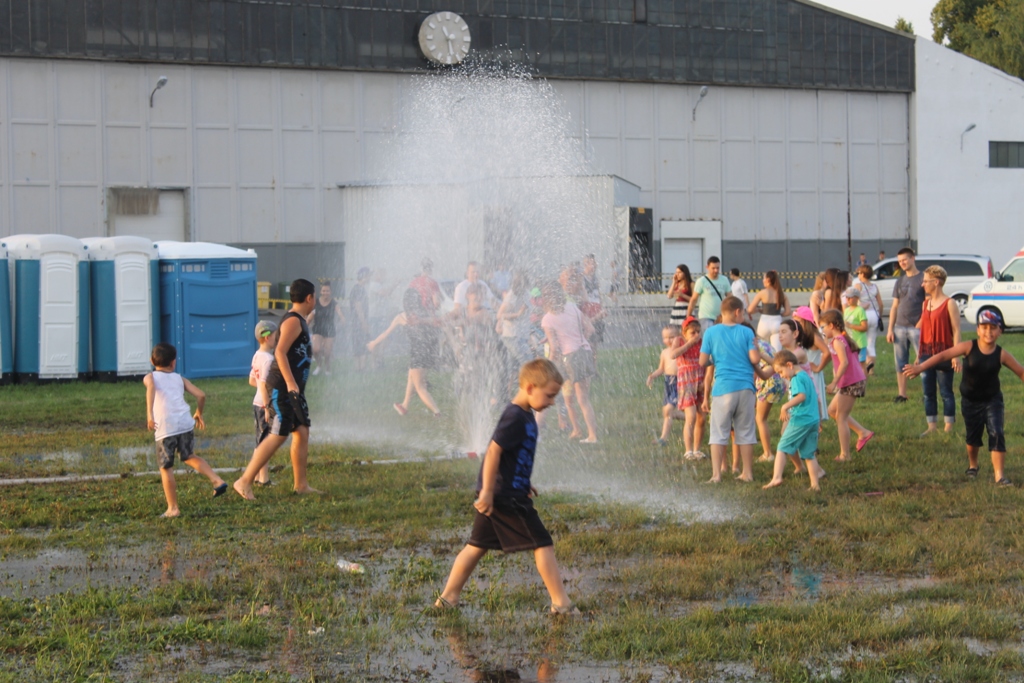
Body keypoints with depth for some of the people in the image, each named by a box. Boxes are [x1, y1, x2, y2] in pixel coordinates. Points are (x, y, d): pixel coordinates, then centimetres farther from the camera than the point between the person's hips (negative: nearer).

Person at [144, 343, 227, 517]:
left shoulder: (150, 377, 11)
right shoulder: (179, 379, 20)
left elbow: (151, 388, -14)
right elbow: (201, 395, 13)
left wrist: (149, 414, -24)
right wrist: (199, 413, 32)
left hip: (165, 427, -3)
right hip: (186, 423, 3)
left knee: (166, 468, 6)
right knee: (189, 457, 27)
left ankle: (173, 508, 6)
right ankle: (217, 481, 14)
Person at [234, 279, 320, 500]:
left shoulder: (300, 321, 17)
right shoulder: (293, 321, -14)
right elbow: (280, 352, -24)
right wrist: (290, 383, -28)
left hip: (294, 388, 10)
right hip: (283, 388, -10)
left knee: (302, 432, 9)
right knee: (278, 435, -10)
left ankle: (300, 484, 15)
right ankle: (245, 481, -7)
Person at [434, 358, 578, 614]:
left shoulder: (524, 415, 13)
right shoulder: (515, 417, -19)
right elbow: (494, 451, -22)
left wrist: (524, 483, 27)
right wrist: (488, 492, -23)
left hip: (495, 495, 10)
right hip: (507, 497, -10)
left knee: (477, 545, 14)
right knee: (543, 545, -3)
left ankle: (448, 597, 17)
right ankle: (561, 603, 2)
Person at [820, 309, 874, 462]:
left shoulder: (837, 341, -14)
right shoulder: (844, 338, 15)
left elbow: (844, 362, -25)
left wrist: (834, 383, -25)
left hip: (850, 383, -10)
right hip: (856, 380, 10)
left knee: (841, 417, -2)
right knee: (833, 410, 20)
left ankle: (844, 455, 1)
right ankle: (863, 432, 17)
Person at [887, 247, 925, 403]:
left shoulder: (923, 279, -2)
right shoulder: (900, 282, 15)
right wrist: (890, 329, 8)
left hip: (917, 328, -6)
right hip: (900, 327, 6)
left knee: (922, 361, -7)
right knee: (900, 363, 6)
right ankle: (902, 394, 12)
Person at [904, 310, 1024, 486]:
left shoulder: (1001, 354, -12)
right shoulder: (969, 347, -15)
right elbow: (944, 355, -20)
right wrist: (921, 367, -28)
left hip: (992, 400, 0)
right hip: (970, 401, 0)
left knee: (996, 434, -14)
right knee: (973, 437, 12)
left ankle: (999, 475, -11)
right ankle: (972, 466, 41)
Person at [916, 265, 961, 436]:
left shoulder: (949, 304, -8)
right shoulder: (925, 303, 12)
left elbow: (956, 330, -11)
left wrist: (956, 356, -17)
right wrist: (919, 355, 16)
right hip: (926, 354, 6)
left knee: (946, 393, 0)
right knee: (928, 393, 7)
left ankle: (949, 427, 7)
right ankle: (932, 426, 14)